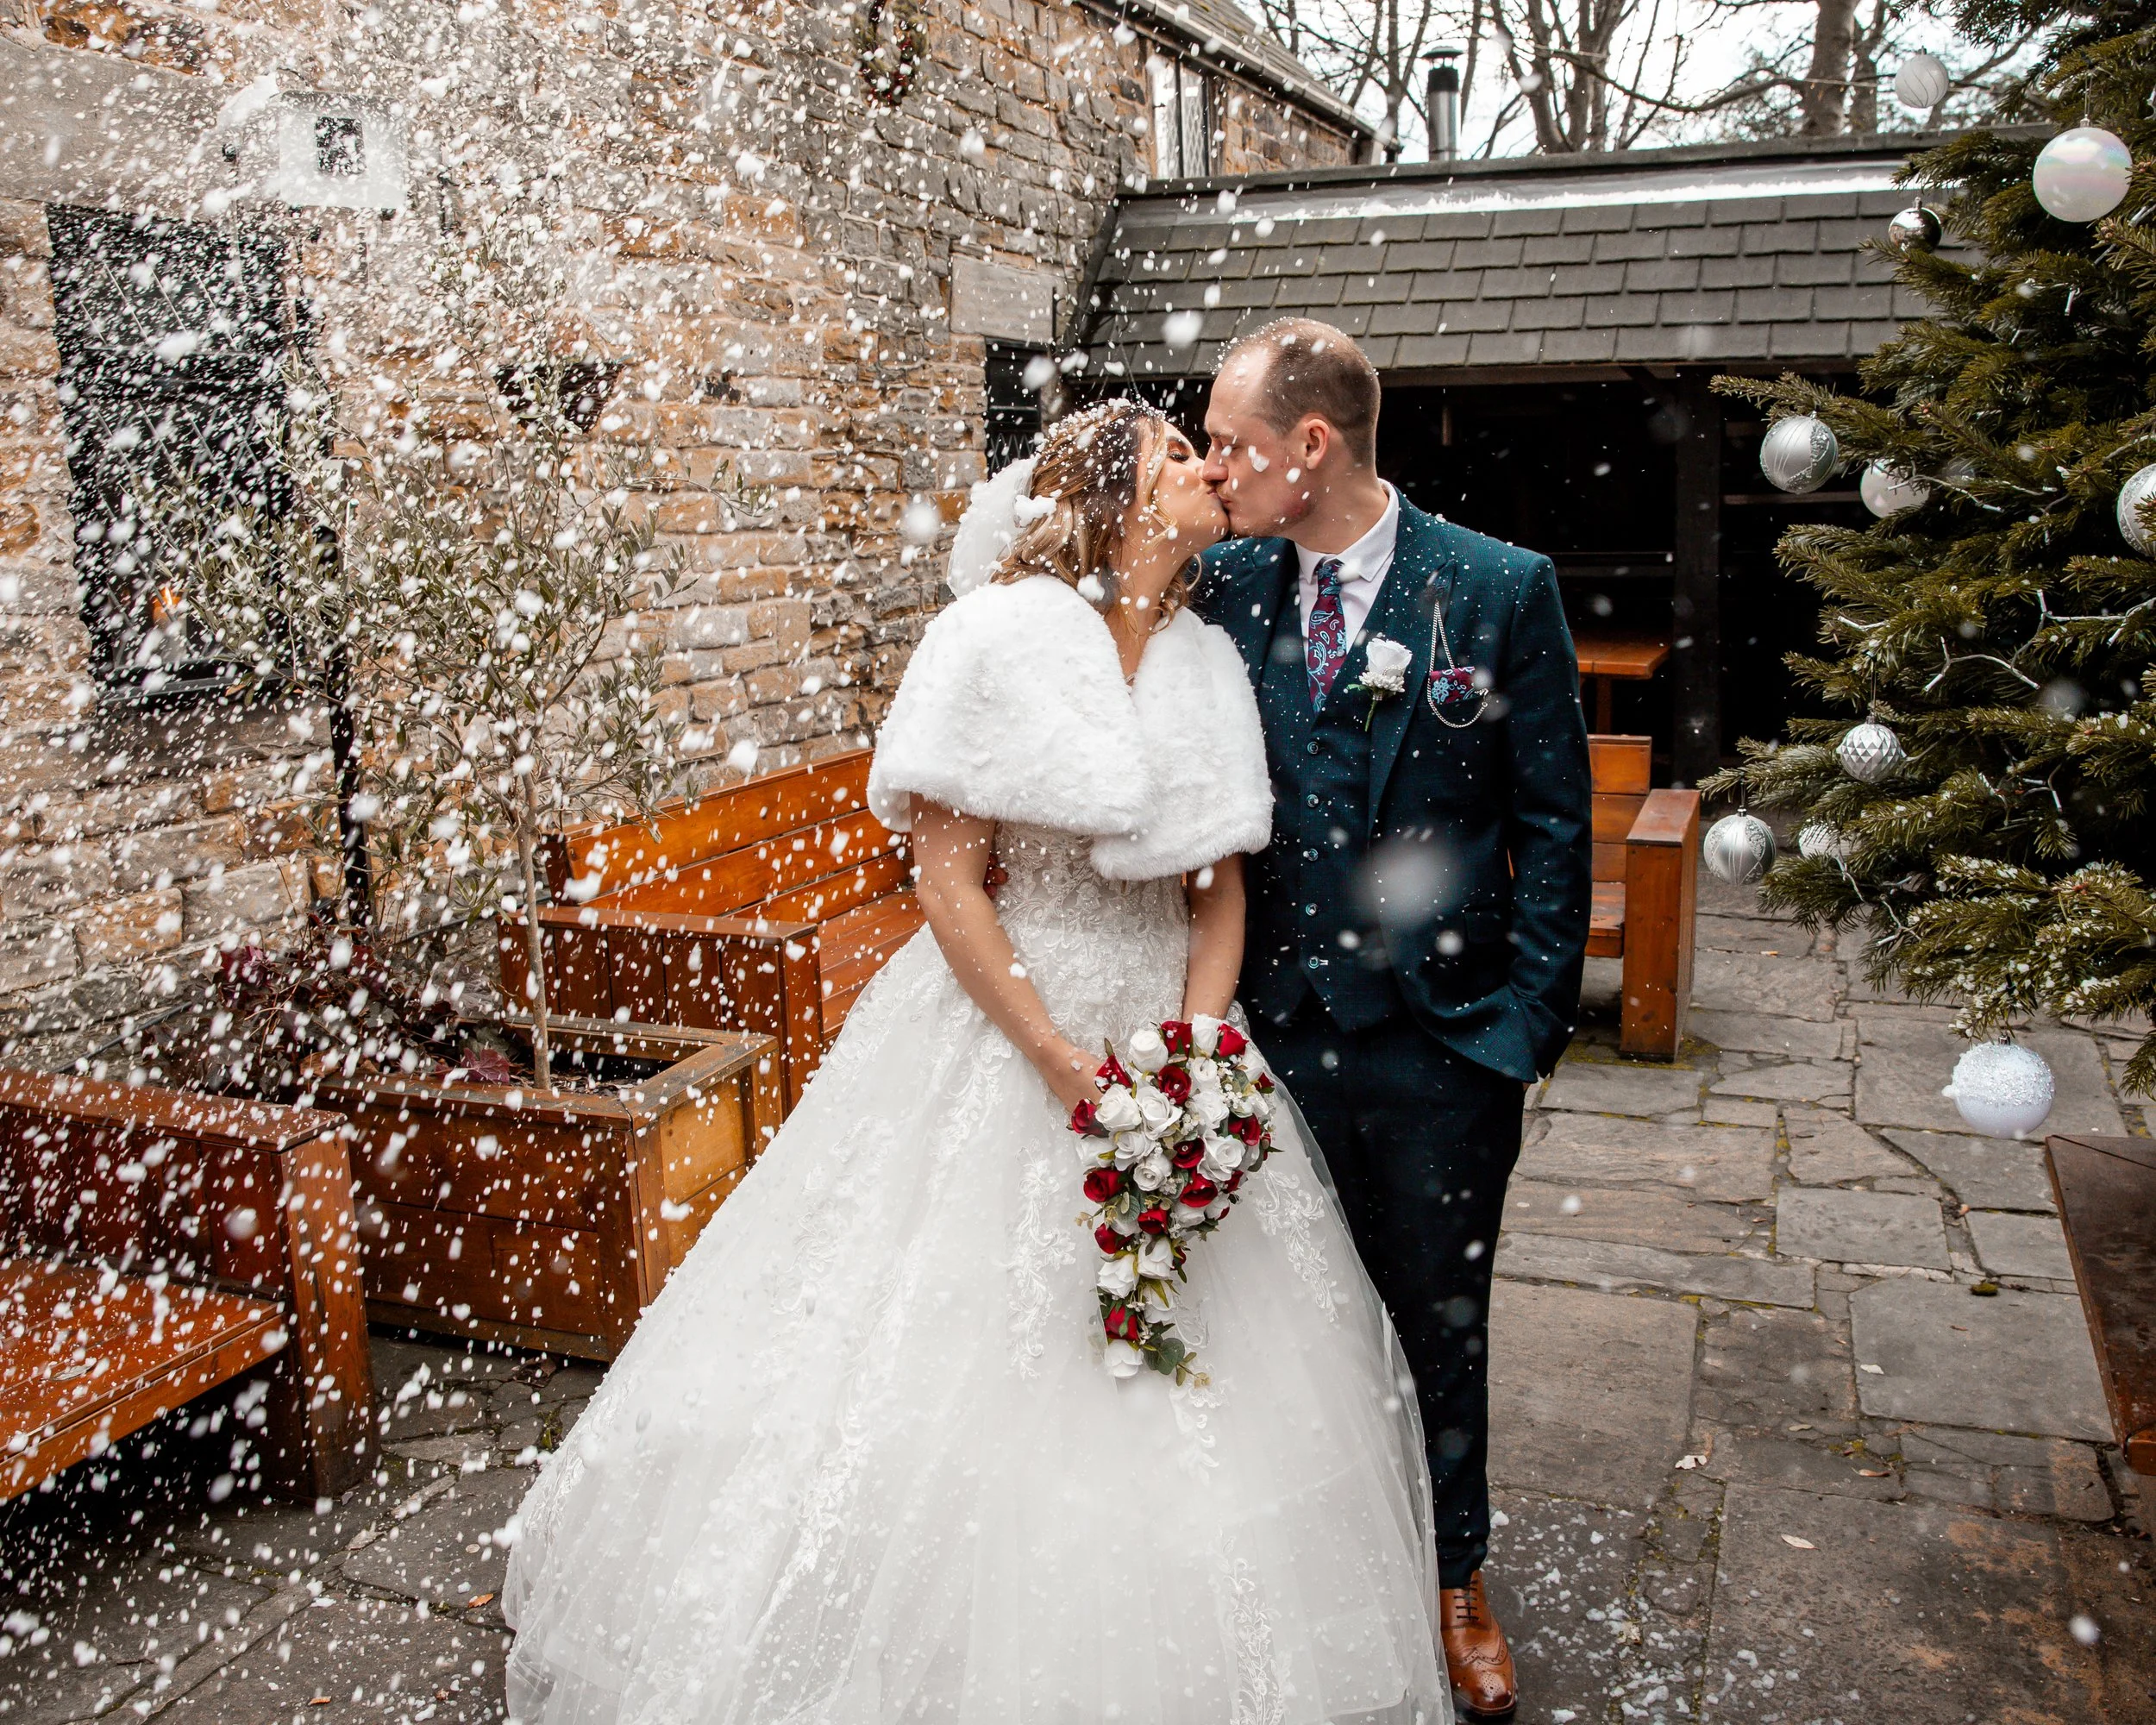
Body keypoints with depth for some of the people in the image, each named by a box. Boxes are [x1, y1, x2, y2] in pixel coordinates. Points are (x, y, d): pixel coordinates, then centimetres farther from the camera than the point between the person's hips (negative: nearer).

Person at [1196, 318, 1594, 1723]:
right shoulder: (1225, 589, -1)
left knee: (1439, 1325, 16)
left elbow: (1554, 820, -4)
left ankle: (1455, 1575, 41)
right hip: (1278, 1026, 2)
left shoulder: (1503, 590, -8)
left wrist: (1530, 1017, -6)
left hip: (1443, 1038, -1)